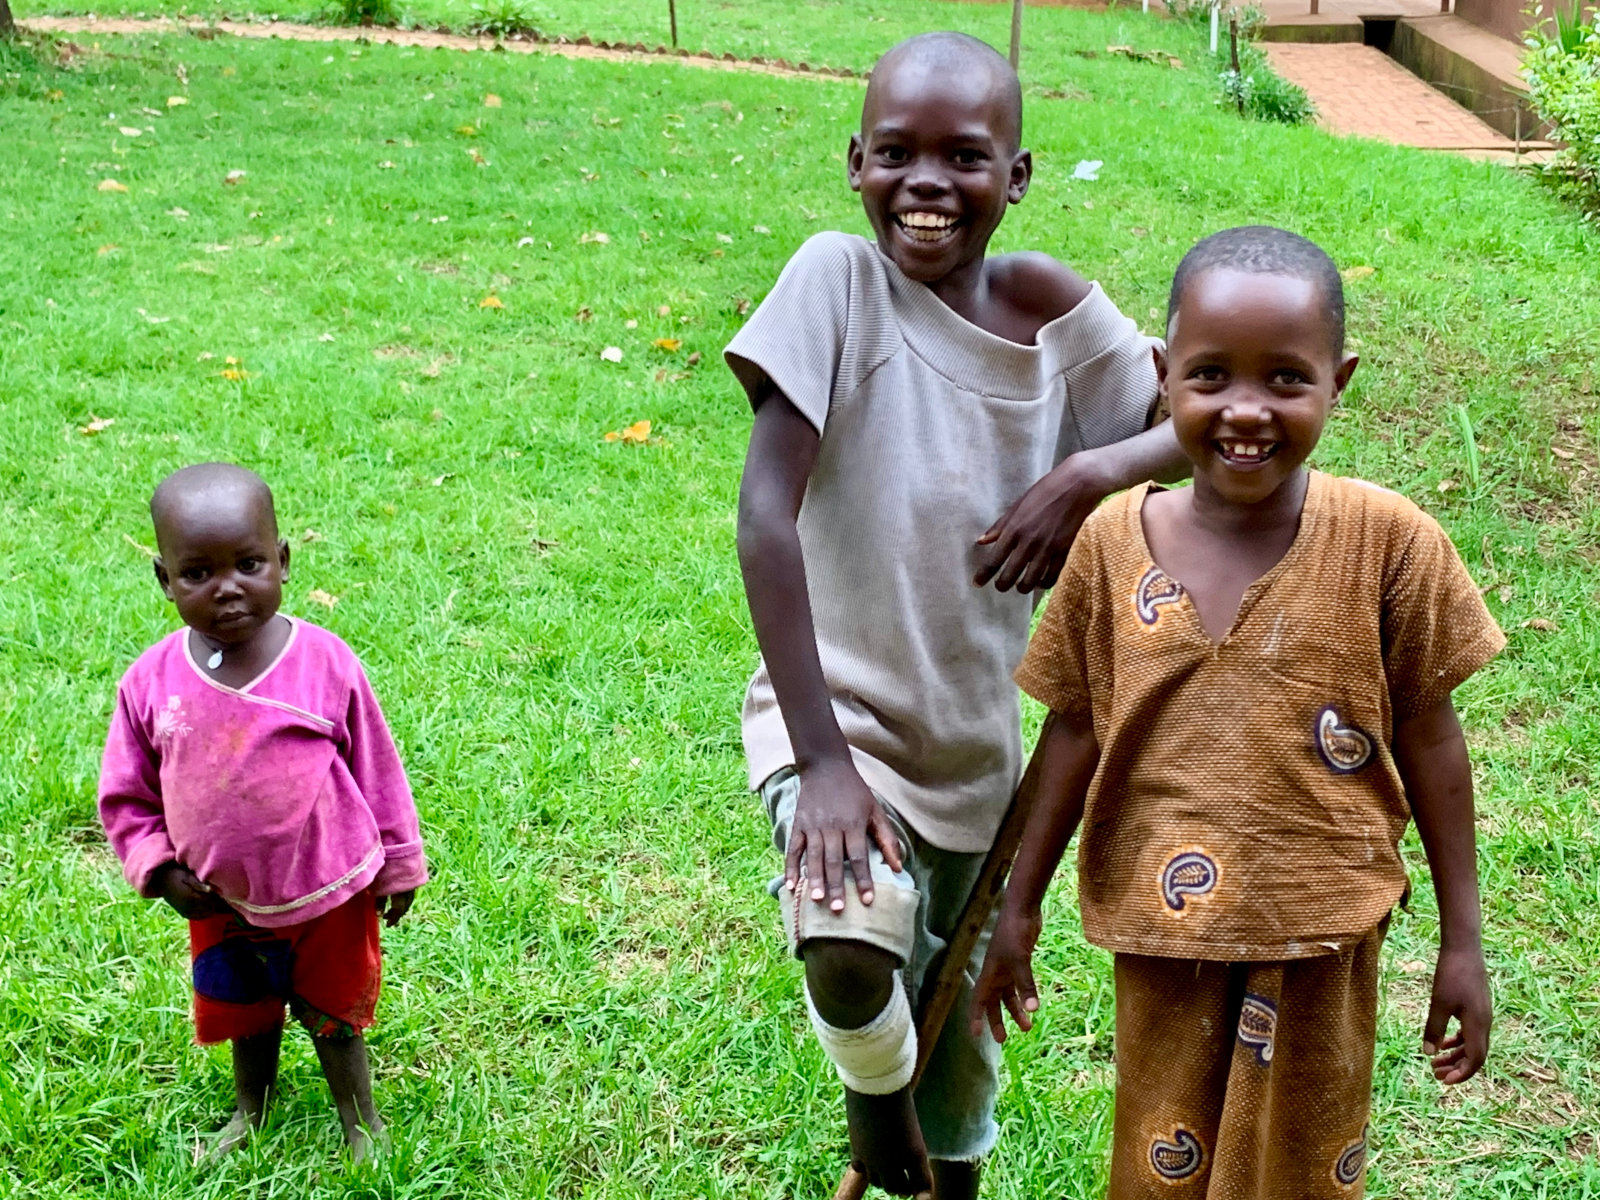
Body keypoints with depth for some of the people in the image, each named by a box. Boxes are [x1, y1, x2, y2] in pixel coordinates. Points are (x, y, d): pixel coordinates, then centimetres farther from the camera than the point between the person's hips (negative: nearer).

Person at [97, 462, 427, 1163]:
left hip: (329, 896, -3)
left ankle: (360, 1119, 44)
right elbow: (125, 794, 0)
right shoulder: (151, 682, -14)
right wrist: (157, 869, -12)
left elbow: (377, 770, -7)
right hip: (221, 905, 3)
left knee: (333, 1015, 19)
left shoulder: (325, 664, -19)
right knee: (246, 1016, 26)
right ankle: (251, 1108, 54)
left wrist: (399, 865, -1)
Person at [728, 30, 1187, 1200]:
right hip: (840, 716, -4)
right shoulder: (838, 279, -16)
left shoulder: (1048, 306, -5)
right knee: (853, 945, -32)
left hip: (979, 744, 4)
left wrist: (1090, 474, -18)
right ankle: (874, 1087, 2)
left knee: (961, 1045, 18)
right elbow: (765, 512, -22)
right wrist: (822, 759, -27)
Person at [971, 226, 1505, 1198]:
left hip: (1319, 940, -1)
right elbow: (1076, 731, 2)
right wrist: (1019, 908, 8)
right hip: (1160, 936, 1)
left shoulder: (1387, 541, -13)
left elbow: (1429, 740, -5)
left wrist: (1463, 940, -1)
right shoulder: (1115, 542, -8)